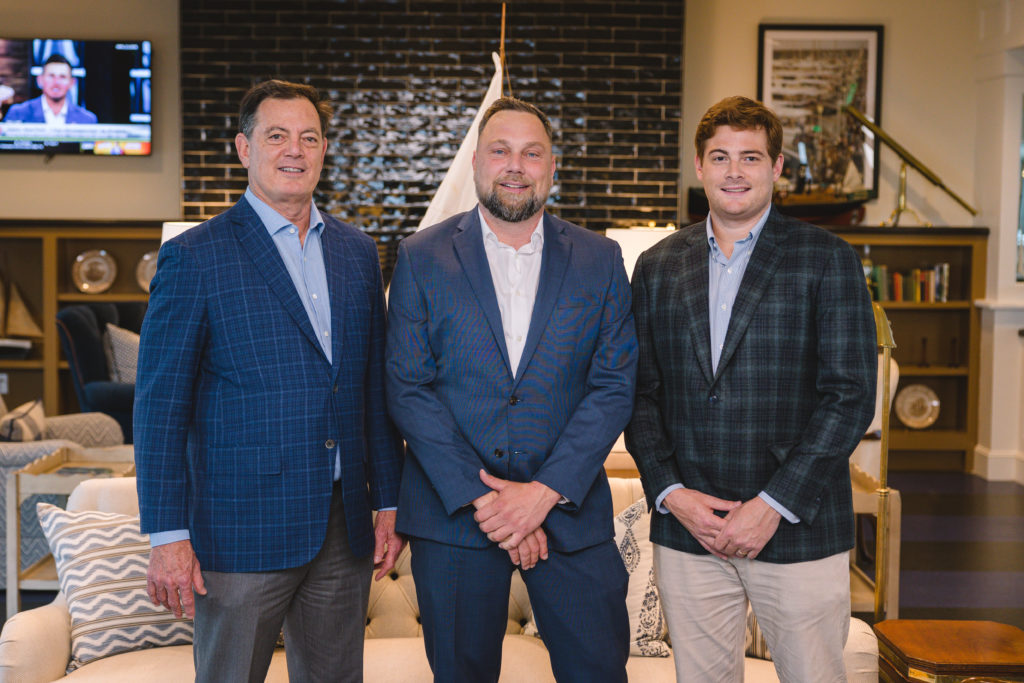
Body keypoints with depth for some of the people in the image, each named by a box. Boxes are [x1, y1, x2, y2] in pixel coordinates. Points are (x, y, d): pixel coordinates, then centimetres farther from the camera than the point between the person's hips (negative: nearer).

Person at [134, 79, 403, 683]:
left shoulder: (357, 250, 10)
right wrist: (168, 535, -12)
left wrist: (389, 501, 10)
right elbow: (160, 405, -7)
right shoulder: (194, 257, -6)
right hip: (243, 531, -4)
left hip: (345, 526, 5)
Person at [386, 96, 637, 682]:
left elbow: (615, 386, -1)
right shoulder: (422, 258, 1)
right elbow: (407, 389, -5)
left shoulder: (601, 261, 4)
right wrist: (480, 498, -13)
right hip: (452, 516, 0)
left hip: (570, 510, 1)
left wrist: (544, 492, -12)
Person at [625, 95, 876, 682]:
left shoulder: (828, 260, 0)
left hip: (796, 529, -2)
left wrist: (774, 504, -13)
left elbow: (851, 396, -7)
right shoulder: (658, 267, 10)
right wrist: (669, 492, -5)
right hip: (686, 530, 3)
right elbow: (641, 392, 9)